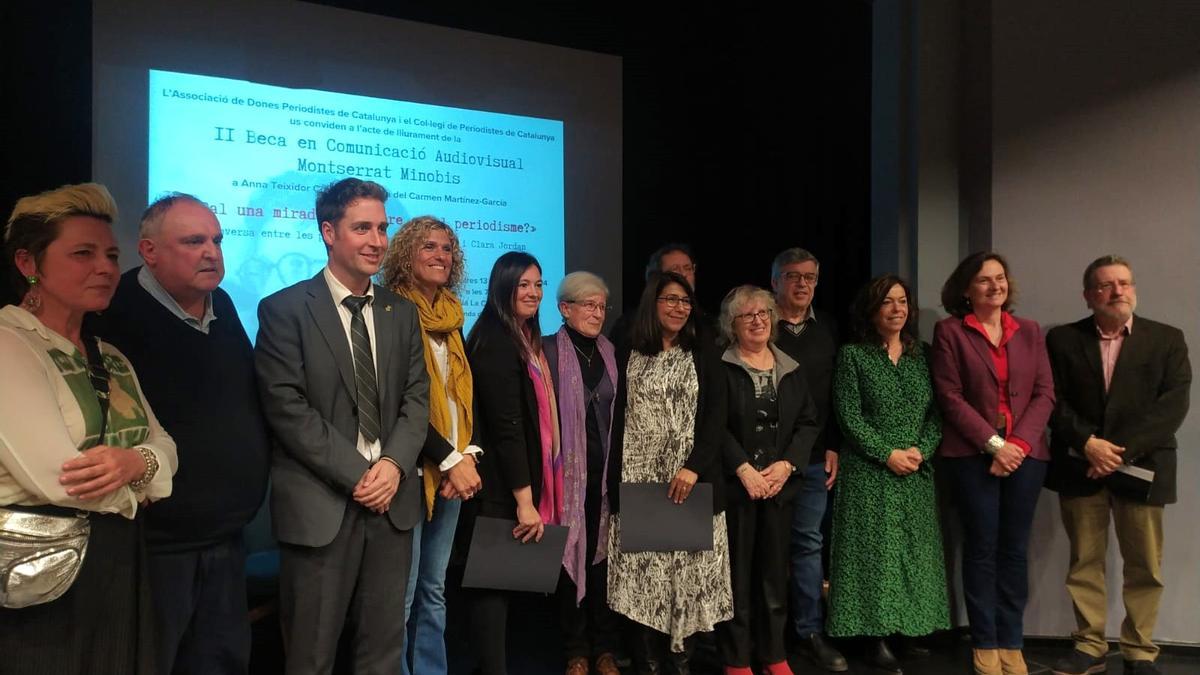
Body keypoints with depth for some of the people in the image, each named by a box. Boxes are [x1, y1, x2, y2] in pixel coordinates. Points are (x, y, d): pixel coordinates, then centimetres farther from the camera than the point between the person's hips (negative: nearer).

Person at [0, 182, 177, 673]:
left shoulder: (110, 358, 12)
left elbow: (164, 445, 6)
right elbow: (58, 478, -23)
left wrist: (137, 463, -17)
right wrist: (131, 489, -5)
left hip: (119, 565, 8)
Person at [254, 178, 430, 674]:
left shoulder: (403, 312, 10)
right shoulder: (284, 310, -5)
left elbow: (417, 396, 7)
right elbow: (287, 408, -12)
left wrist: (394, 463, -11)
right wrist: (357, 475, -15)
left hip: (392, 499, 4)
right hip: (321, 503, -4)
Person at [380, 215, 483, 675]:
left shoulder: (451, 318, 12)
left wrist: (468, 453, -3)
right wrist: (451, 460, -16)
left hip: (451, 469, 7)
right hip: (412, 469, -7)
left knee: (434, 590, 14)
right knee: (401, 594, 0)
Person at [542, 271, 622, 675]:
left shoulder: (609, 352, 11)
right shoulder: (549, 350, -3)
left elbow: (617, 414, 14)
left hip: (605, 471, 4)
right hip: (568, 471, -3)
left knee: (602, 555, 7)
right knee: (570, 555, 4)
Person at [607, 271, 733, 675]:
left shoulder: (704, 357, 7)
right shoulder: (628, 358, 7)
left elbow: (716, 418, -2)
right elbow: (618, 423, 4)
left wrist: (693, 467, -16)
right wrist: (615, 485, -3)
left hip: (694, 481, 0)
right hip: (640, 485, 0)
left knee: (689, 574, 2)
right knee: (644, 576, 1)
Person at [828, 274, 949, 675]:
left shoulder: (922, 355, 9)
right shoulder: (853, 355, -4)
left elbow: (937, 412, 6)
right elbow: (848, 416, -9)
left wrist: (921, 451, -10)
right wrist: (888, 454, -14)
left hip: (916, 473, 4)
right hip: (870, 472, -4)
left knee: (915, 551, 8)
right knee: (875, 551, -1)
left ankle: (912, 629, 19)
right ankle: (877, 637, 7)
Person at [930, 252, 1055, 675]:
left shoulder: (1029, 331, 12)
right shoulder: (950, 331, 0)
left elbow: (1045, 394, 6)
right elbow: (950, 397, -6)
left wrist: (1020, 442, -8)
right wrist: (994, 443, -12)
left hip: (1026, 452, 3)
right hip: (973, 453, -3)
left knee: (1015, 549, 6)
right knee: (982, 548, 0)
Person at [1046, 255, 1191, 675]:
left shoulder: (1167, 339, 4)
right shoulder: (1063, 339, 5)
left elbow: (1174, 404, -6)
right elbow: (1053, 400, -1)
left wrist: (1122, 451, -16)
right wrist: (1087, 443, -15)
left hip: (1140, 466, 0)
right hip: (1080, 467, 1)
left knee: (1145, 566, 6)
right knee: (1084, 562, 7)